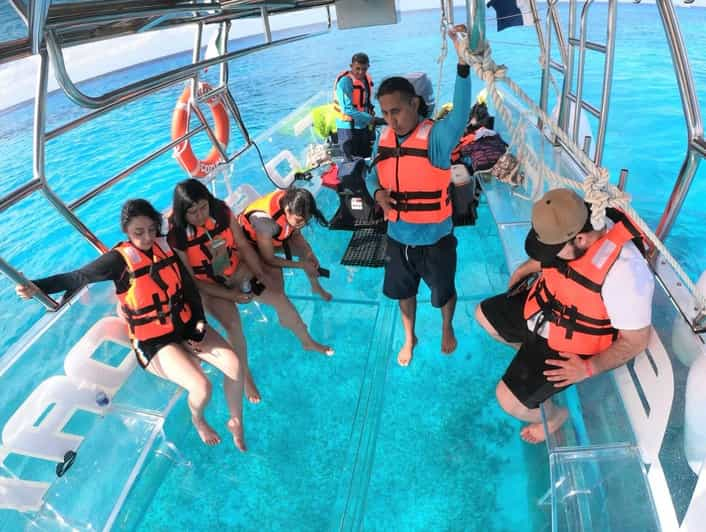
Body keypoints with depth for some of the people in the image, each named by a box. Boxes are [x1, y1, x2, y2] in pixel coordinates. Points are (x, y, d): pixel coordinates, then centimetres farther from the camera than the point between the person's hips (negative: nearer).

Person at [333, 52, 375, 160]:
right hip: (348, 128, -8)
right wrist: (369, 118, -19)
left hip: (363, 126, 8)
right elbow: (347, 109, -23)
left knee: (366, 158, 17)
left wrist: (371, 110, -3)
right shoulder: (345, 82, -18)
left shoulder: (367, 79, 6)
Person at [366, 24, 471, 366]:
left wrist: (462, 64, -52)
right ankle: (410, 338, 51)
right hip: (398, 237, 4)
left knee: (444, 292, 20)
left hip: (435, 238, -4)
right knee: (404, 292, 23)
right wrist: (378, 193, -14)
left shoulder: (436, 136, -19)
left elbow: (459, 116, -39)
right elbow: (372, 176, 9)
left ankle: (447, 328, 53)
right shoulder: (384, 139, -4)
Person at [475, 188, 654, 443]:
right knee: (484, 315, 17)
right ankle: (531, 353, 36)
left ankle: (554, 415, 26)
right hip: (542, 307, 7)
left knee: (509, 399, -8)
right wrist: (525, 269, 10)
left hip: (569, 344, -7)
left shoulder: (624, 271, -37)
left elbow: (636, 340, -23)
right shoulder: (572, 225, -18)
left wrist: (588, 369, -21)